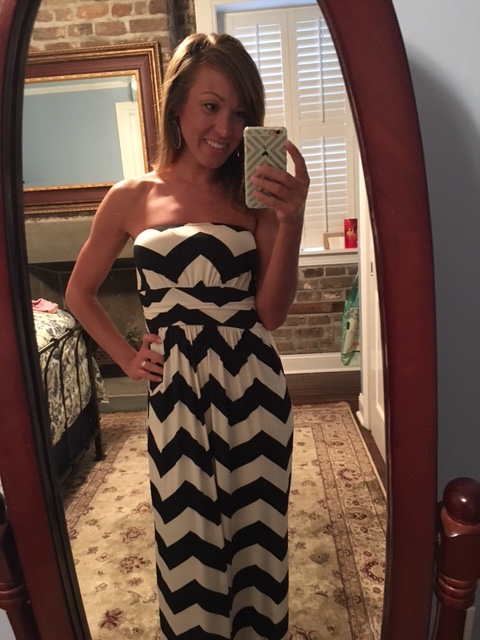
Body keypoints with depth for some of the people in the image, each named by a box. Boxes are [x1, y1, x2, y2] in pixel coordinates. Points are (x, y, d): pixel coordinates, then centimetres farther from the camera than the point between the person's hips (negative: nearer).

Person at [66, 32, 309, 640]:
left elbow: (271, 312, -6)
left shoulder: (256, 197, 2)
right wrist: (125, 357, 4)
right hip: (177, 395, 0)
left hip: (254, 390, 1)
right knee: (189, 542, 14)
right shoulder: (133, 198, 1)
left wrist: (291, 222, -17)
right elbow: (80, 292, 12)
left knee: (256, 536, 17)